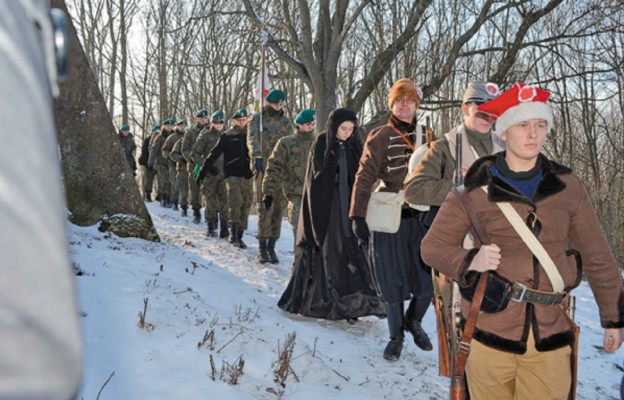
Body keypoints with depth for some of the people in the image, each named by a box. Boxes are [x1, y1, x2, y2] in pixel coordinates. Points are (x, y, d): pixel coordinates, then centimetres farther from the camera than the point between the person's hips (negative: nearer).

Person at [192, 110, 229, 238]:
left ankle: (224, 228, 2)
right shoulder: (205, 135, -2)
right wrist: (203, 165, -10)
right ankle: (210, 228, 16)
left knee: (224, 201, -2)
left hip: (224, 173, 3)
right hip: (209, 174, -3)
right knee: (211, 201, 4)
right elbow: (194, 153, -1)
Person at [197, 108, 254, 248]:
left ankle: (239, 236, 13)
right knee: (235, 201, -21)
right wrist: (203, 170, -4)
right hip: (232, 174, -3)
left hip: (247, 176, 4)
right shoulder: (227, 136, 0)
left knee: (245, 206, 2)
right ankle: (233, 231, -6)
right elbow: (214, 154, -1)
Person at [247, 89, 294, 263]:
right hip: (263, 168, -3)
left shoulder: (286, 122, 17)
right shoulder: (257, 119, 7)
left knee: (278, 208, 1)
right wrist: (257, 157, -27)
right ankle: (262, 245, 0)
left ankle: (271, 246, 10)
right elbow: (252, 139, -10)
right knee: (266, 207, -9)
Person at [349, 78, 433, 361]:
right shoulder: (380, 137, -4)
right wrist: (358, 216, -15)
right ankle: (396, 336, 25)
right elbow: (364, 178, -9)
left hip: (419, 218, 3)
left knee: (429, 279, 2)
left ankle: (413, 321, 32)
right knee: (393, 281, 4)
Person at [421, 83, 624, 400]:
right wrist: (470, 261, -19)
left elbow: (596, 256, 10)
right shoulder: (475, 189, -4)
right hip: (489, 335, -1)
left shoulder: (567, 186, 2)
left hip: (550, 339, 2)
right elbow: (433, 246, 0)